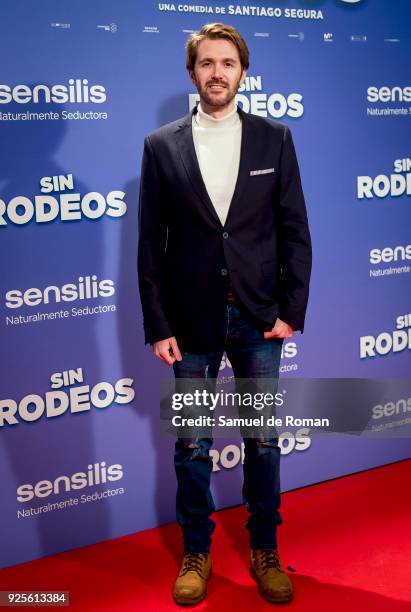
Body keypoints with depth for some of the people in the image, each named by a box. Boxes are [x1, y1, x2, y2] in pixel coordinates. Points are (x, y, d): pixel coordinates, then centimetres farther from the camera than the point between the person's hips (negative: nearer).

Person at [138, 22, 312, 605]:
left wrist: (291, 311, -4)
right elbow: (151, 244, 0)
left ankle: (265, 549, 32)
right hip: (192, 321, 0)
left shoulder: (273, 138, 2)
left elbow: (295, 231, 2)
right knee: (192, 446, 11)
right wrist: (158, 327, -4)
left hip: (260, 318, 1)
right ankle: (196, 552, 31)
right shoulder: (161, 146, 0)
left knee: (264, 441, 12)